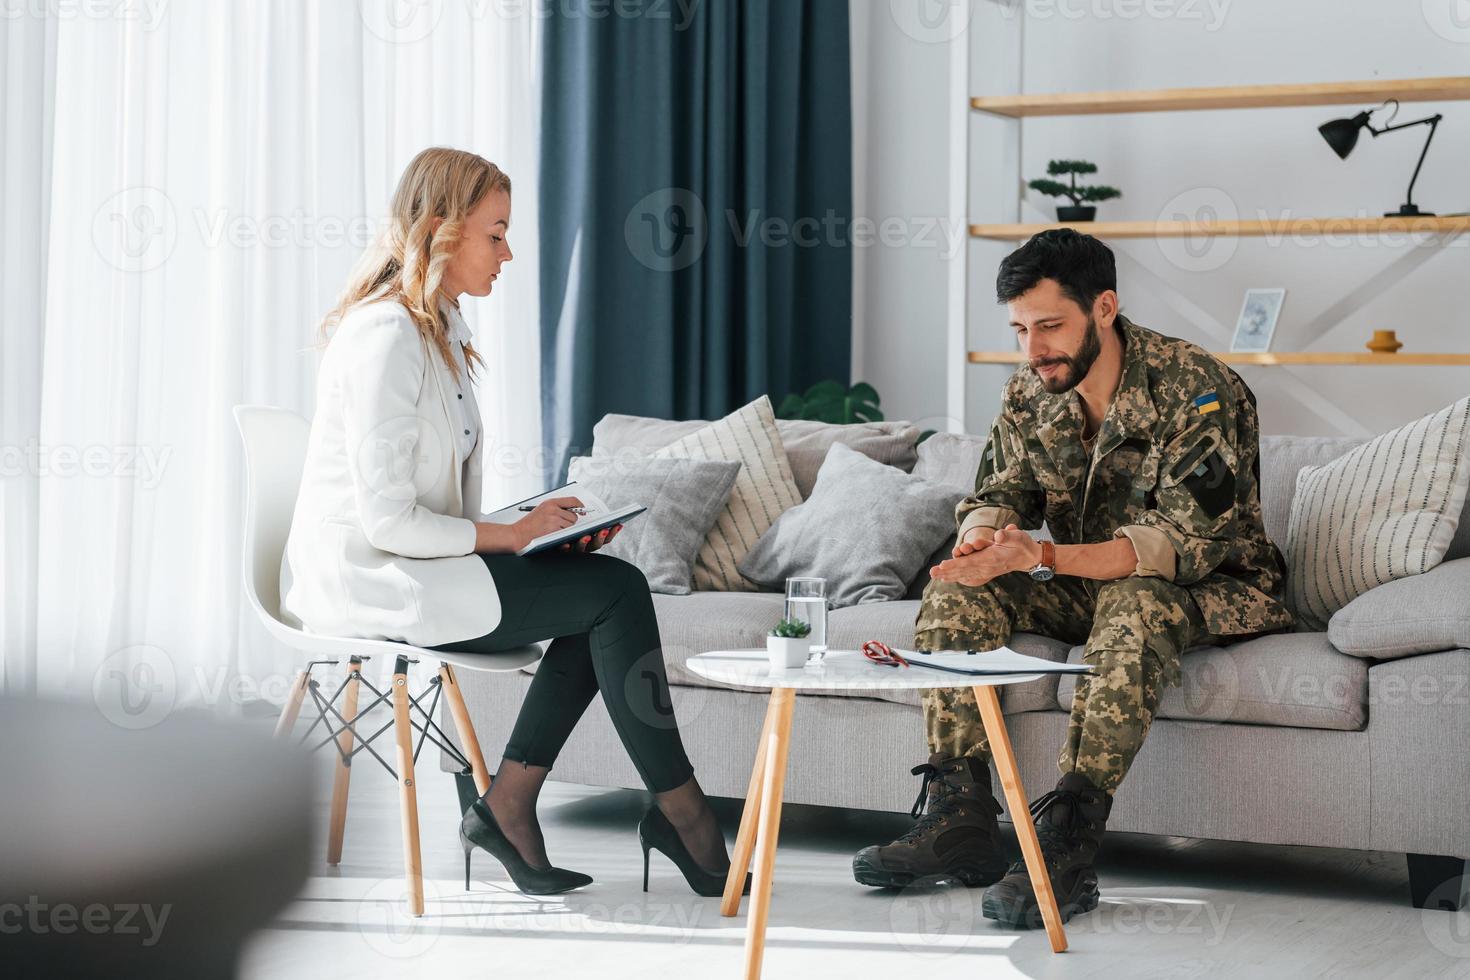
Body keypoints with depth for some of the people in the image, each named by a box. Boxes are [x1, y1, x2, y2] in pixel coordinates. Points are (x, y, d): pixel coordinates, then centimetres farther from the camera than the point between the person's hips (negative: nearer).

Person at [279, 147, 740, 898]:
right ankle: (677, 808, -5)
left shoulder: (439, 330, 14)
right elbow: (386, 518, -22)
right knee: (616, 590, -15)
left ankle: (507, 806, -6)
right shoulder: (385, 337, -17)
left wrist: (544, 526, 0)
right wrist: (514, 534, -14)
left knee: (605, 586, -7)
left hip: (415, 564, 9)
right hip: (365, 582, -9)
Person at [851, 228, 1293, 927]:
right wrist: (984, 536, -24)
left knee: (1135, 603, -39)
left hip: (1206, 586, -6)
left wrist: (1041, 557, -41)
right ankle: (958, 818, -19)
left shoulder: (1195, 390, -23)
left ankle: (1068, 842, -42)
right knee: (957, 588, -14)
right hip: (1087, 585, 7)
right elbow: (1000, 496, 4)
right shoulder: (1030, 393, -2)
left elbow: (1186, 542, -31)